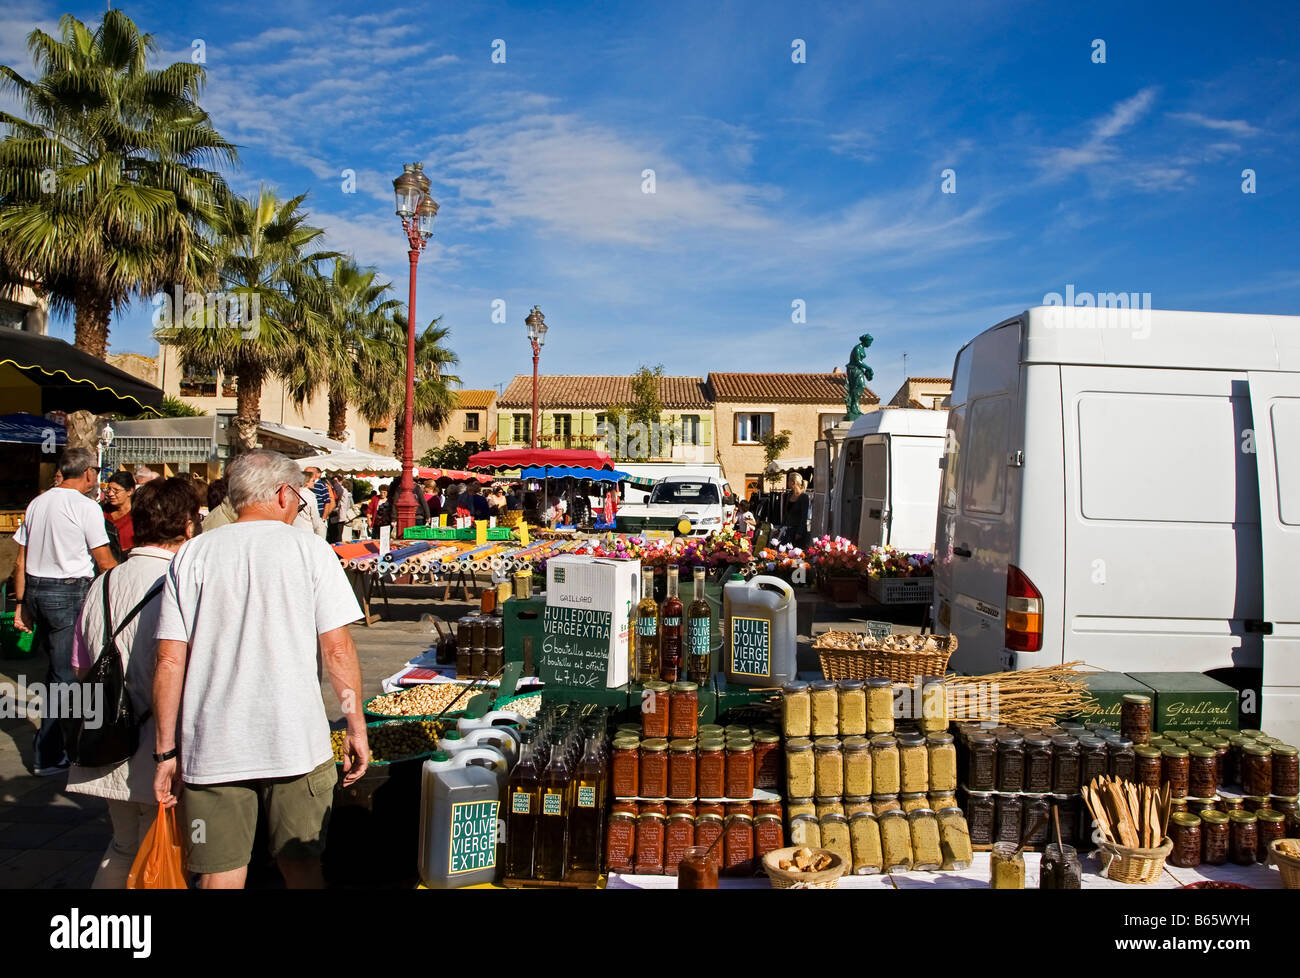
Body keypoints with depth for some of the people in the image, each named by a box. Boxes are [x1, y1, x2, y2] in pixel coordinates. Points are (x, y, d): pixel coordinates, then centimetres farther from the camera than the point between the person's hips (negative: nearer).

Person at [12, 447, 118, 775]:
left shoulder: (37, 503, 10)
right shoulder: (85, 506, -10)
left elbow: (21, 560, 12)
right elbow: (105, 562, -9)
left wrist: (21, 604, 18)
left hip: (36, 590, 7)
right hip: (70, 592, -7)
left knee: (56, 669, 18)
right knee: (64, 674, -1)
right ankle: (47, 756, 3)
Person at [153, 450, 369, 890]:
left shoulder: (192, 554, 3)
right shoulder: (309, 549, -3)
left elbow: (170, 661, 1)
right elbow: (337, 650, -5)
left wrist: (166, 751, 8)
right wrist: (356, 727, 4)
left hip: (211, 749, 2)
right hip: (296, 743, -1)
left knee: (220, 875, 11)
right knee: (302, 865, 14)